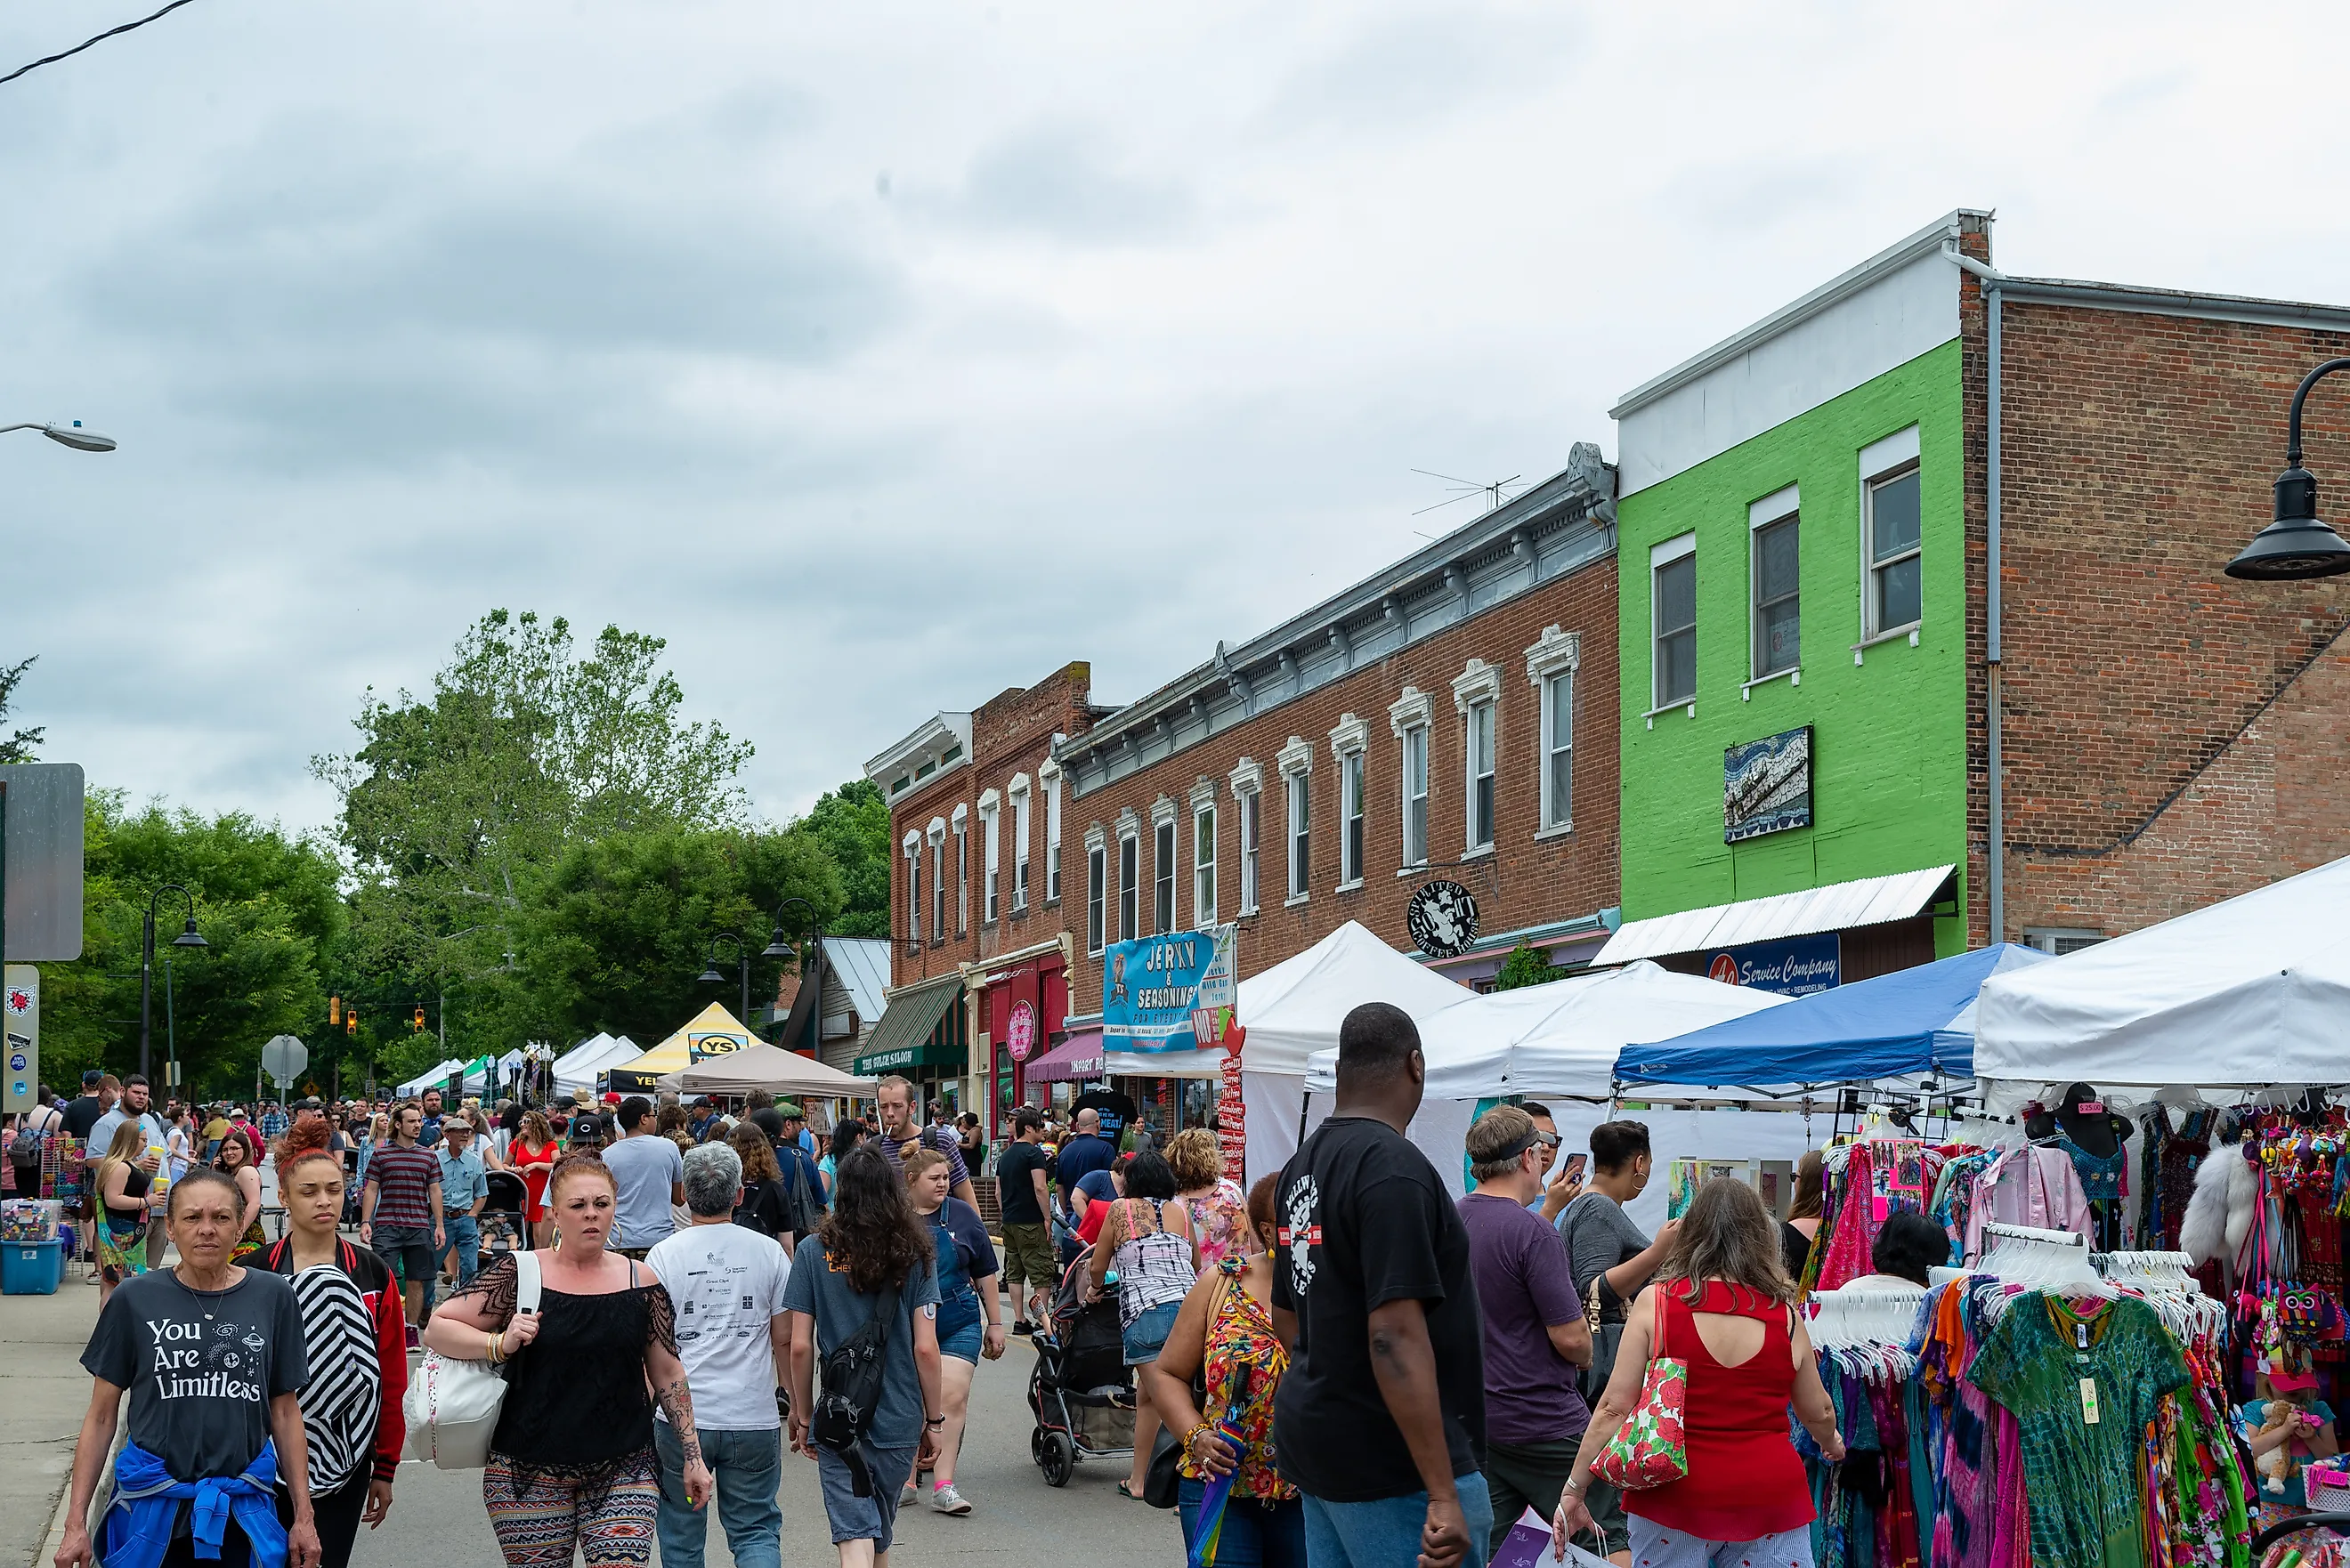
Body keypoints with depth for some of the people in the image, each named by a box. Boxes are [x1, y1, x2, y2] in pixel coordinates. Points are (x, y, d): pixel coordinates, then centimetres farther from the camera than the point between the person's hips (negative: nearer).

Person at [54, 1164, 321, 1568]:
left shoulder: (273, 1297, -1)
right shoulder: (135, 1300, -4)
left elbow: (285, 1412, 5)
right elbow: (101, 1417, 1)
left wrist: (304, 1517, 4)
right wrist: (75, 1523, -2)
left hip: (243, 1513, 1)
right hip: (153, 1512, 0)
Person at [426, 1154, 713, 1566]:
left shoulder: (641, 1283, 5)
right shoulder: (520, 1274, -1)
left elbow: (668, 1373, 11)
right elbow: (436, 1329, 0)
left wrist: (692, 1455, 9)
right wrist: (500, 1343, -16)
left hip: (623, 1471, 1)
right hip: (530, 1473, -1)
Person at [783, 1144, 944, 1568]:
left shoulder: (816, 1252, -5)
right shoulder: (915, 1256, -3)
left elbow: (800, 1346, -5)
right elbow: (925, 1348, -6)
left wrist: (803, 1418, 7)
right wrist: (934, 1420, 5)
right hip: (900, 1420, 2)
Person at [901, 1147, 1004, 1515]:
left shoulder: (962, 1215, 2)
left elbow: (985, 1274, 10)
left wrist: (995, 1323, 11)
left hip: (958, 1325, 0)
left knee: (952, 1398, -11)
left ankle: (943, 1485, -9)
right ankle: (906, 1481, 18)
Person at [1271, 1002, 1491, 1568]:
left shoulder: (1301, 1165, 11)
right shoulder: (1394, 1166, -18)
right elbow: (1396, 1334, -25)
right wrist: (1444, 1494, -25)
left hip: (1314, 1446, 10)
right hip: (1393, 1466, -9)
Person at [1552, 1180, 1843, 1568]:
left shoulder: (1656, 1302, -6)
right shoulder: (1784, 1314, 1)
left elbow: (1614, 1408, -8)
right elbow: (1817, 1412, 14)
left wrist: (1574, 1490, 0)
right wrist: (1831, 1442, 37)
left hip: (1677, 1494, -1)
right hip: (1771, 1494, 1)